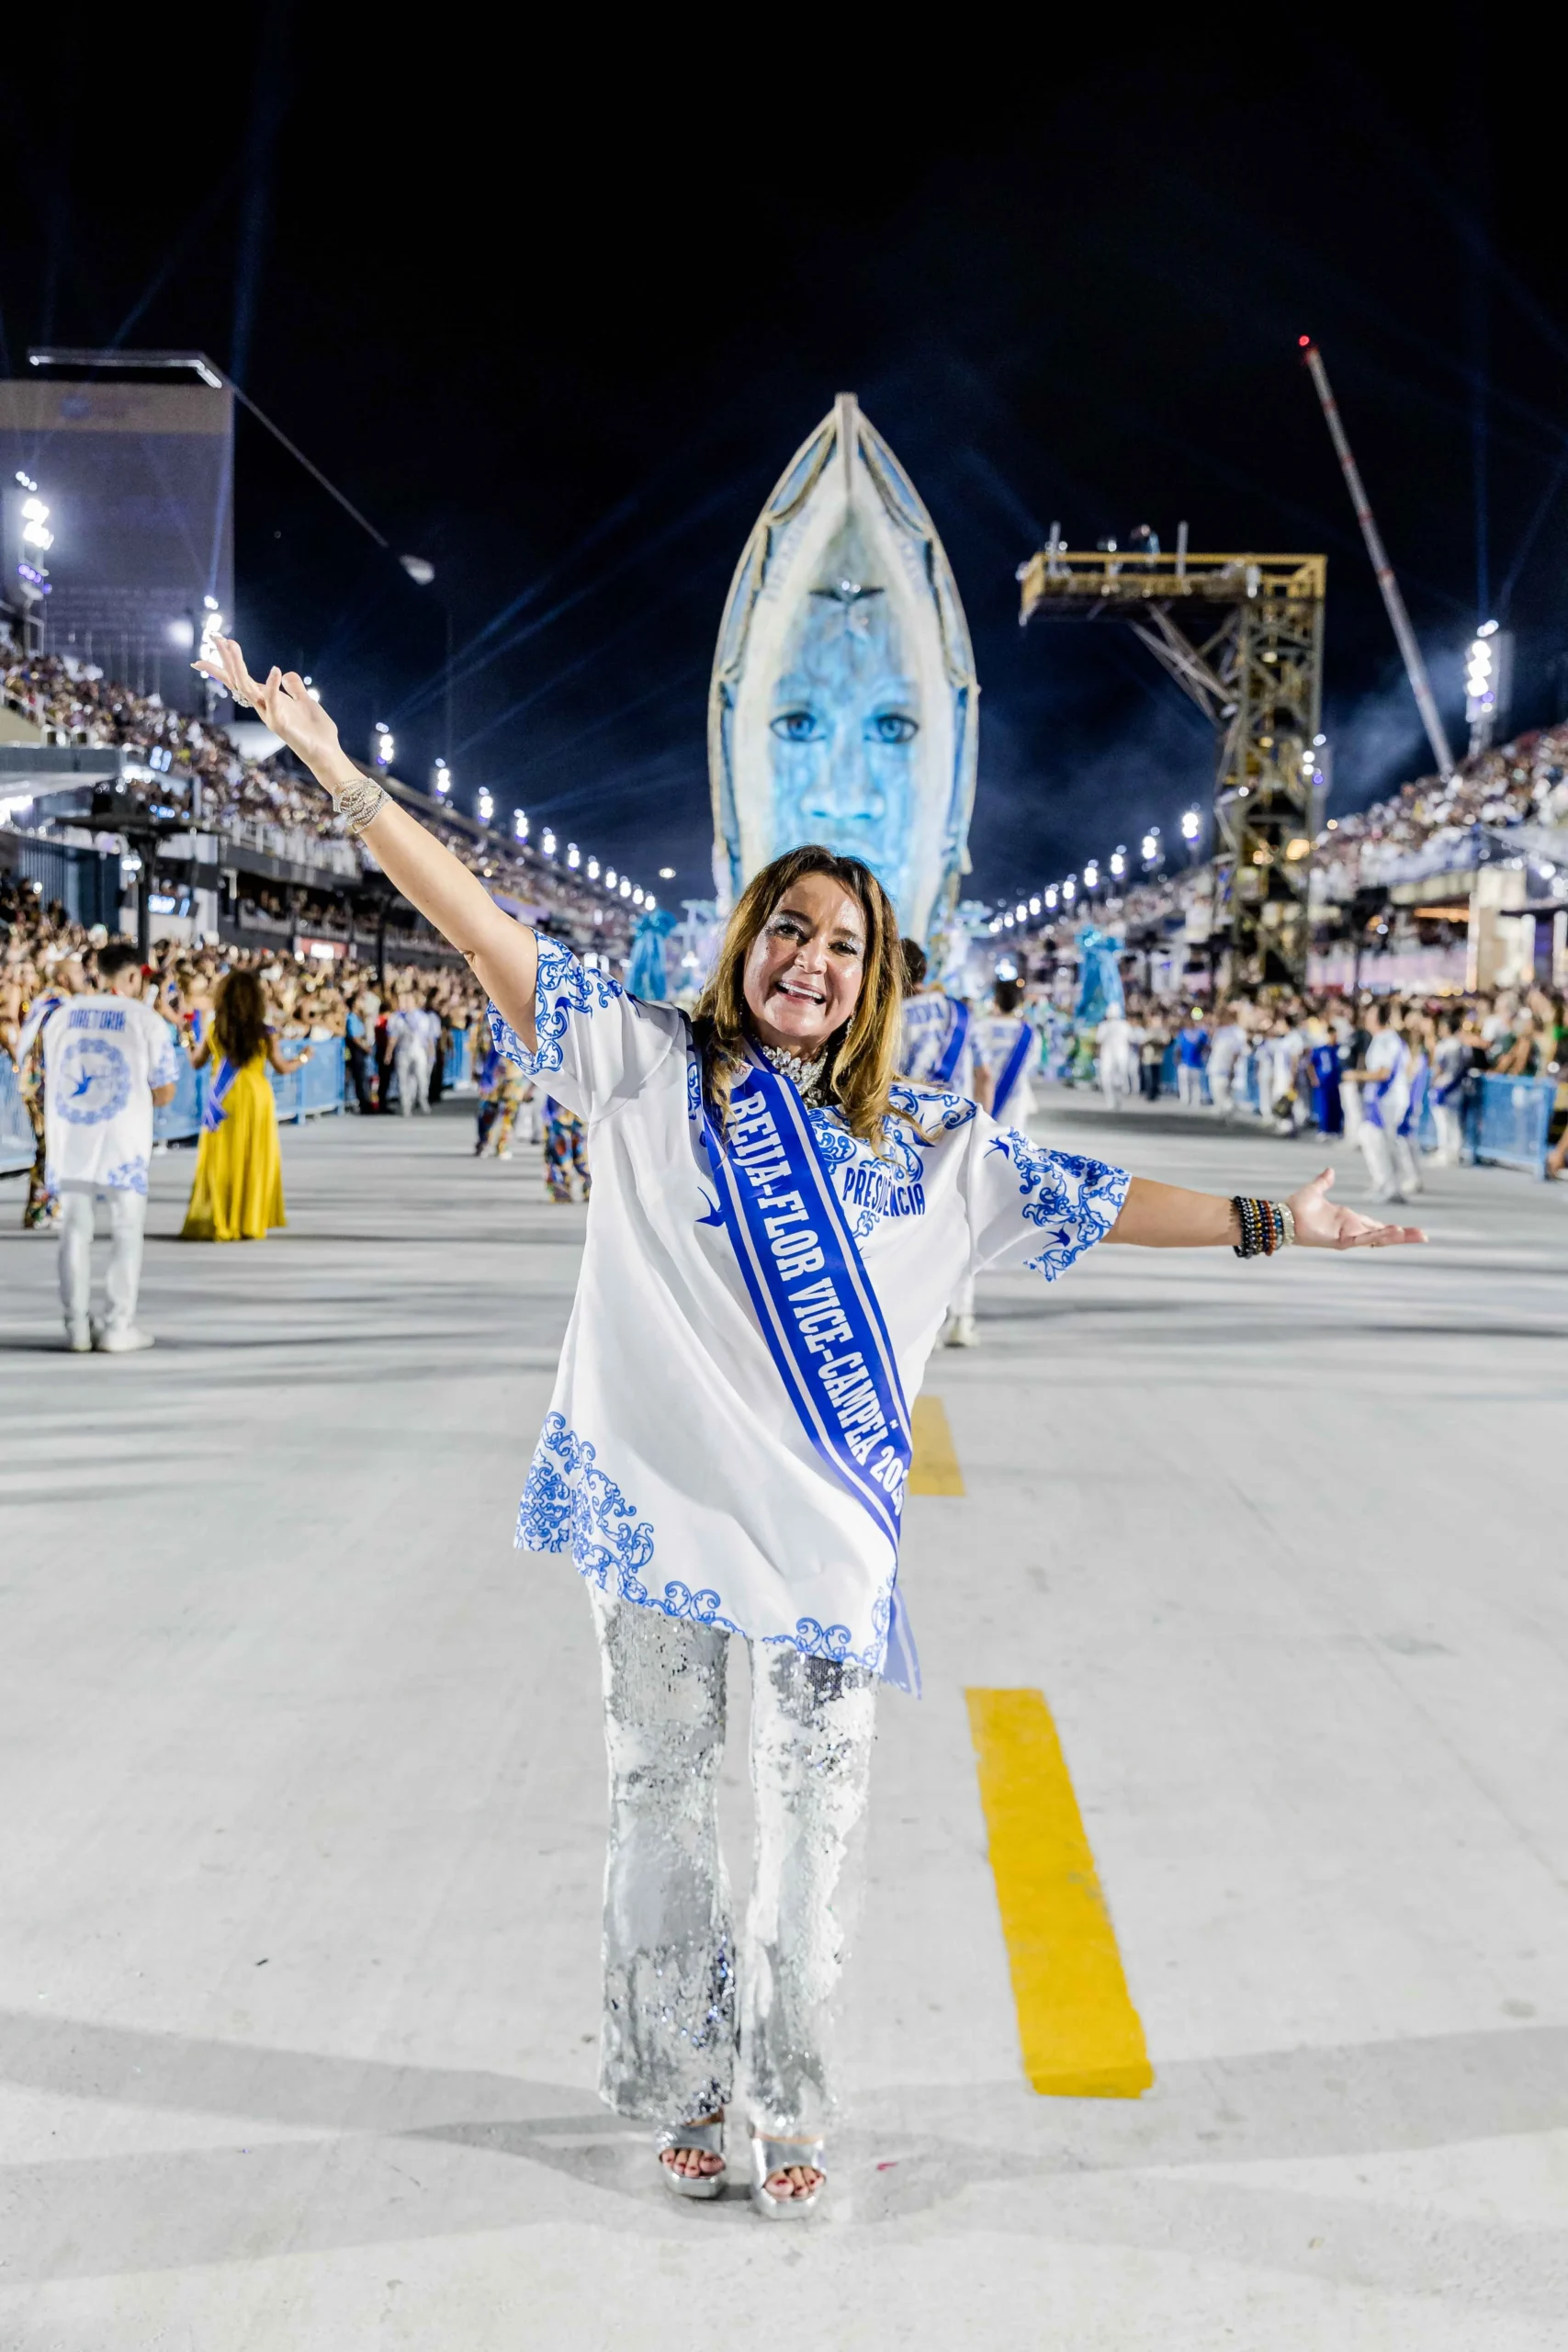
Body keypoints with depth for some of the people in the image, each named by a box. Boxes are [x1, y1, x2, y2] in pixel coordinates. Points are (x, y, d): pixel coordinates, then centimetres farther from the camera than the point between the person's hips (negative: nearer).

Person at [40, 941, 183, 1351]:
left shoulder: (61, 1015, 7)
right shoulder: (146, 1019, -5)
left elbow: (51, 1078, 17)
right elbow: (165, 1092, -2)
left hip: (69, 1138, 4)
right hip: (122, 1140, -3)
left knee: (75, 1228, 9)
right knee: (126, 1230, 5)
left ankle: (77, 1325, 10)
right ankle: (118, 1327, 3)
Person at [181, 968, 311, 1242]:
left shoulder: (215, 1030, -5)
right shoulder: (264, 1033, -7)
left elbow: (197, 1062, 6)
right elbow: (282, 1068, 0)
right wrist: (302, 1058, 19)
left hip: (224, 1101, 1)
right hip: (255, 1099, -1)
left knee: (221, 1160, 7)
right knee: (255, 1160, 8)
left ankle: (216, 1222, 5)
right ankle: (250, 1223, 10)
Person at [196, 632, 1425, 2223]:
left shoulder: (924, 1144, 7)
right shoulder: (648, 1071, -1)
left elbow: (1095, 1200, 10)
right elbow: (488, 933, -6)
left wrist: (1272, 1225, 6)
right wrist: (330, 763, -11)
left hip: (821, 1530, 2)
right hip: (659, 1500, -1)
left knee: (811, 1828, 9)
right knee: (661, 1806, 11)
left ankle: (785, 2113, 27)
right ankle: (677, 2094, 29)